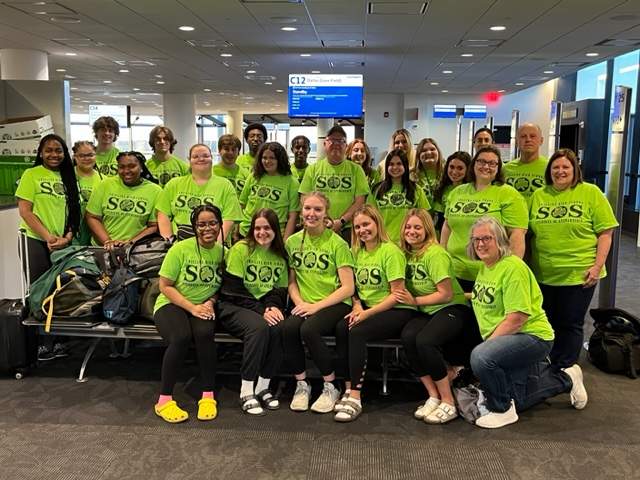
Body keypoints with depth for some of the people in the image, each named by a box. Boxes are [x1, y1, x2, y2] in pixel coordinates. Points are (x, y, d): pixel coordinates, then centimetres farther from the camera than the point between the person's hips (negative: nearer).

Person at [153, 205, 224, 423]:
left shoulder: (223, 252, 2)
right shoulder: (180, 249, -8)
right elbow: (165, 286, -8)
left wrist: (211, 302, -11)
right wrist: (192, 307, -17)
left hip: (204, 307, 2)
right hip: (171, 305, -2)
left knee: (205, 333, -32)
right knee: (181, 337, -34)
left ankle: (208, 396, -18)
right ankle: (164, 400, -18)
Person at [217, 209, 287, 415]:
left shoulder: (280, 255, 10)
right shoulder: (240, 249, -6)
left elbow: (280, 289, 10)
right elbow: (233, 289, -12)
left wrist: (274, 307, -13)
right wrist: (261, 311, -20)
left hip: (264, 308, 4)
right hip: (233, 307, -4)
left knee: (279, 328, -29)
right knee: (259, 327, -35)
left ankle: (263, 387, -13)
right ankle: (246, 392, -23)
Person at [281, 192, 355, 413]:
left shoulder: (337, 243, -5)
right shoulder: (292, 241, 8)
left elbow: (348, 288, -9)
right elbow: (292, 281, 11)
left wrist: (316, 306, -16)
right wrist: (300, 303, -9)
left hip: (336, 304, -4)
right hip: (306, 305, 4)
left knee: (309, 329, -31)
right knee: (288, 327, -27)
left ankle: (332, 386, -9)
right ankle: (301, 384, -6)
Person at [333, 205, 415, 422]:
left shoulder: (391, 251, -11)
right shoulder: (357, 252, 10)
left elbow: (397, 295, -14)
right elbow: (354, 287, 16)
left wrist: (367, 313, -18)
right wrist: (357, 307, -5)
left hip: (397, 311, -6)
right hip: (367, 310, 6)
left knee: (357, 332, -29)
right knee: (341, 328, -23)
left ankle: (355, 398, -25)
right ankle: (348, 390, -18)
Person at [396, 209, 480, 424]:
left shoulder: (435, 254, -15)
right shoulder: (406, 253, 7)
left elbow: (446, 294, -17)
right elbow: (405, 292, 18)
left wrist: (415, 301, -12)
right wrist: (405, 298, -3)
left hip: (452, 309, -6)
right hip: (426, 312, 6)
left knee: (425, 341, -32)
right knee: (407, 336, -26)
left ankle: (448, 403, -15)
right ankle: (433, 396, -12)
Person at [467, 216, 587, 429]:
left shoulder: (512, 267, -21)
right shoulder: (484, 267, 6)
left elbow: (517, 318, -26)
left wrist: (488, 343, -24)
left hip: (532, 336, -10)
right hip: (510, 342, 10)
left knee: (481, 357, -36)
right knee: (518, 402, 18)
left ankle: (502, 410, -12)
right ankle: (566, 380, 37)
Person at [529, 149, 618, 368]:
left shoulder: (591, 193, -2)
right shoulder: (538, 195, 8)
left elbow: (605, 232, -4)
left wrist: (597, 266, -12)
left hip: (579, 274, -3)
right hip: (543, 274, 3)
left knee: (570, 325, 6)